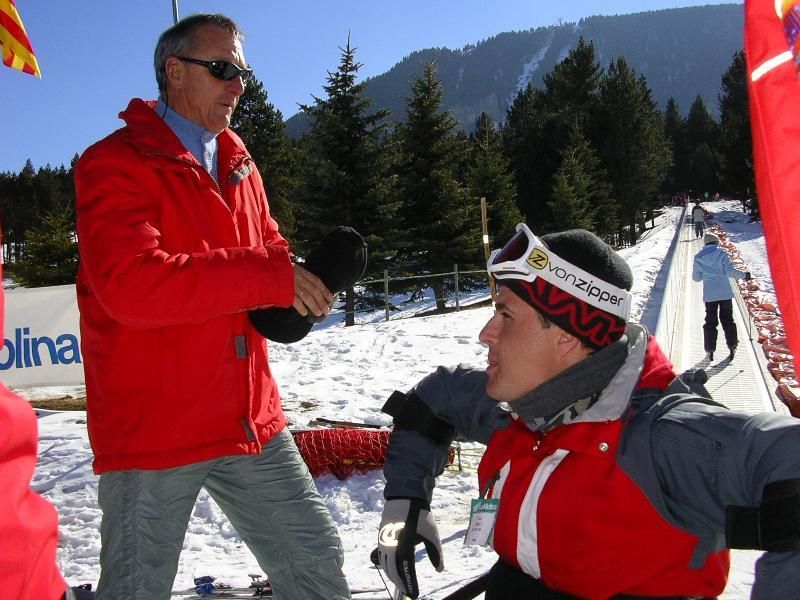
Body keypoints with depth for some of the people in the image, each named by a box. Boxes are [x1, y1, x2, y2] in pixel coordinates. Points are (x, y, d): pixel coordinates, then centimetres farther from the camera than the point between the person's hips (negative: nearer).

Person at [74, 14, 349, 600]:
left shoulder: (239, 164, 14)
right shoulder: (115, 163, -10)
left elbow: (267, 248, 19)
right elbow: (131, 284, -24)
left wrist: (303, 278, -6)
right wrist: (269, 276, -25)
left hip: (250, 418, 7)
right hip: (152, 430, -6)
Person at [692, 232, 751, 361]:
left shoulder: (698, 257, 4)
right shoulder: (721, 253, -4)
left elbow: (696, 277, 7)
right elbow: (730, 271, -10)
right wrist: (744, 275, 5)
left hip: (709, 294, 1)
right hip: (725, 292, -1)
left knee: (710, 322, 8)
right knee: (728, 320, 11)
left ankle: (710, 350, 4)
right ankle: (732, 347, 10)